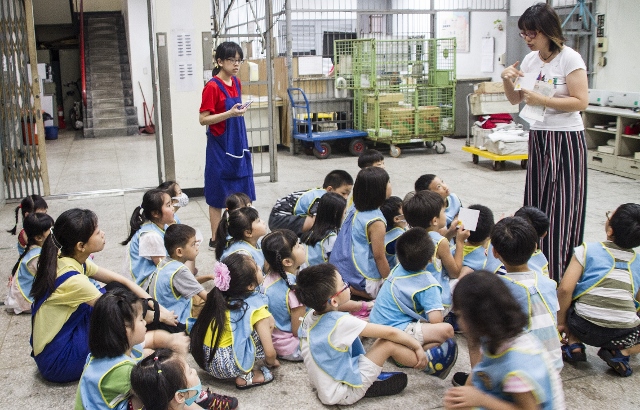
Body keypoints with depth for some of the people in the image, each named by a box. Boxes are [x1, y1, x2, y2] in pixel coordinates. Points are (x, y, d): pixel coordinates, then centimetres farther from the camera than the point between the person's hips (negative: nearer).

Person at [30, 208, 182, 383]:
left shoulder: (71, 260, -3)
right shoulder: (72, 280, -28)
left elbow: (122, 281, 1)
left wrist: (157, 307, -7)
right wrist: (159, 316, -4)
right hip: (58, 361, -9)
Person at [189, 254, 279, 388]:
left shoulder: (220, 298, 3)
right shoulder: (255, 309, -14)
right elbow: (270, 353, -12)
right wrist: (271, 362, 11)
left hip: (204, 360, 8)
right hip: (227, 366, -7)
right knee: (268, 320, -4)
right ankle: (245, 375, 0)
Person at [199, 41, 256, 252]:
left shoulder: (236, 83, 8)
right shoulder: (212, 87, -14)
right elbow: (203, 119, -15)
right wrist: (230, 113, -25)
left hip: (238, 145, 7)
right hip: (219, 147, -7)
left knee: (242, 194, 10)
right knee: (218, 196, 3)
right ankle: (215, 239, 14)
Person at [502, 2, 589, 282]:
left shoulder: (570, 59, -11)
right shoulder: (530, 60, 8)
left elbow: (581, 101, -15)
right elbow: (515, 100, 15)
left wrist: (542, 100, -21)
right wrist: (507, 79, -4)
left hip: (566, 140, -6)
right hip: (537, 137, 7)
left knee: (562, 208, -5)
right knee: (536, 205, 8)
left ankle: (562, 277, 2)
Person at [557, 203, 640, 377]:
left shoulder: (586, 250, 0)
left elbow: (565, 289, -8)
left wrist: (561, 322, 5)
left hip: (584, 329, -1)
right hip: (625, 335, 1)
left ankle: (574, 345, 11)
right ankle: (622, 352, 5)